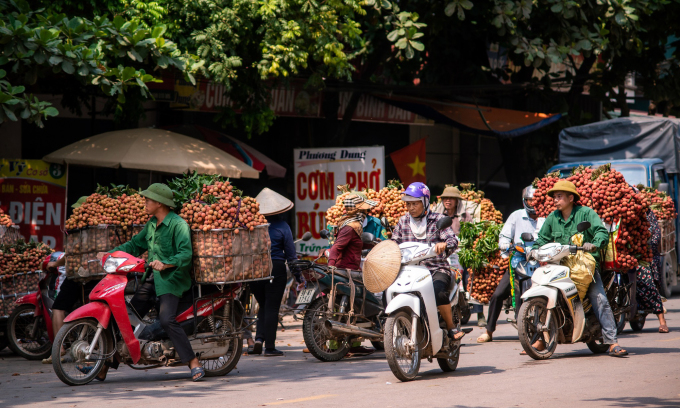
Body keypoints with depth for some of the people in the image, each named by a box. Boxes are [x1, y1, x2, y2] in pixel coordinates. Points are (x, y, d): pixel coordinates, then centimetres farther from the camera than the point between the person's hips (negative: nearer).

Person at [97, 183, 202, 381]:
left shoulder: (178, 224, -11)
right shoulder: (152, 224, 16)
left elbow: (185, 254, -21)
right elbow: (135, 244, 21)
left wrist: (165, 264, -35)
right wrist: (110, 254, 11)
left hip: (171, 278, -8)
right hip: (151, 277, 8)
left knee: (167, 321, -26)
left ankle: (194, 363, -21)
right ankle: (106, 364, 15)